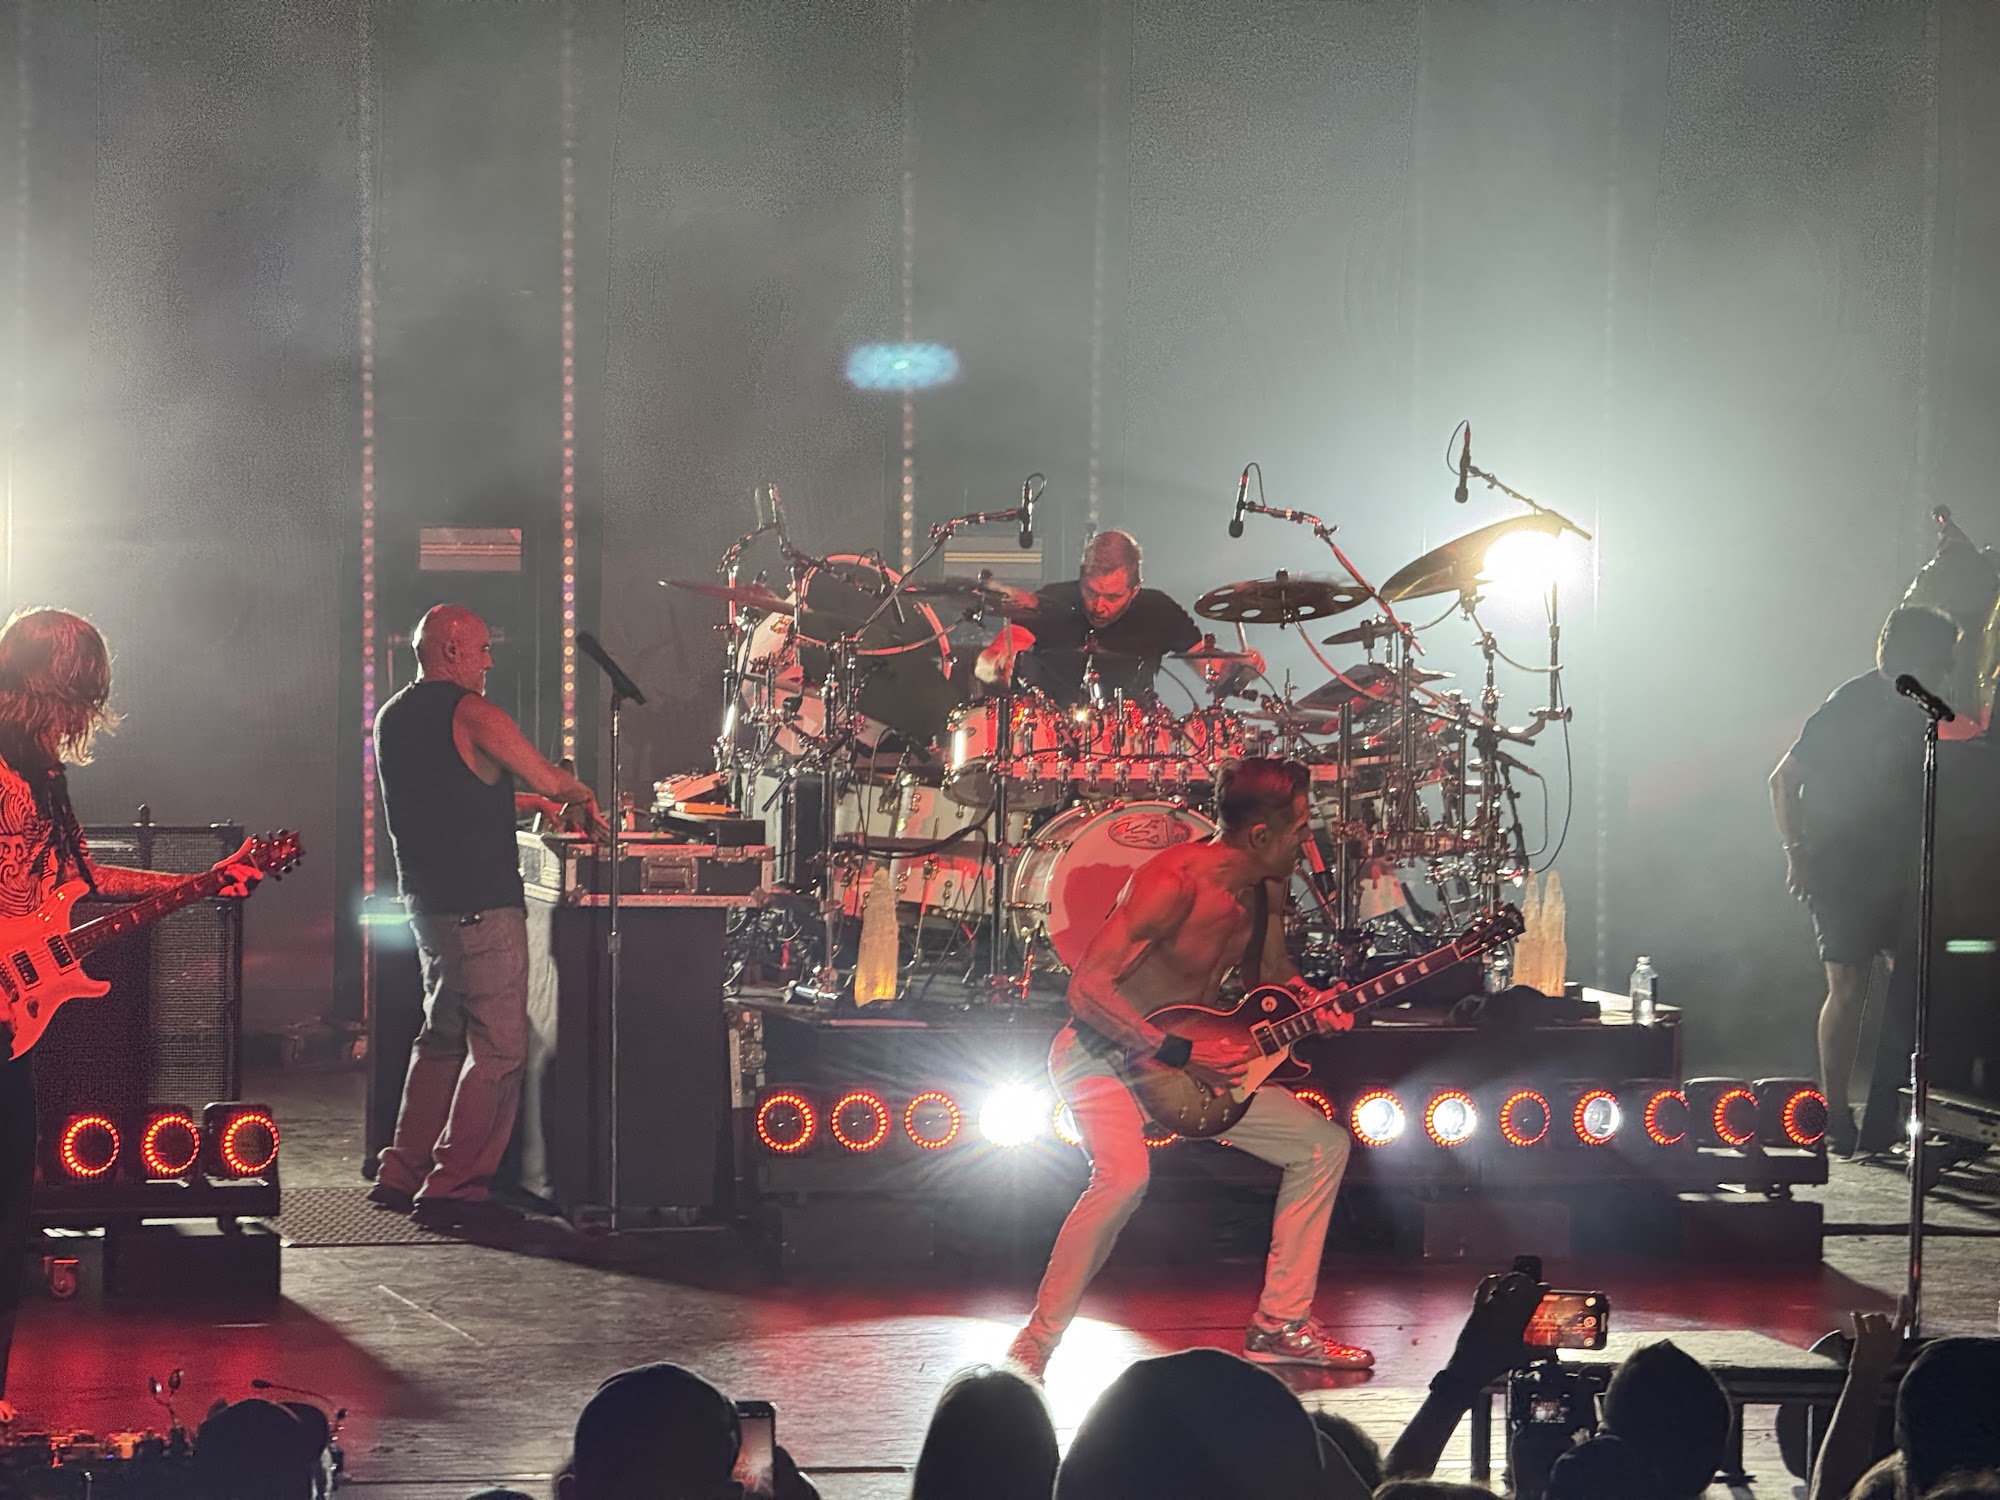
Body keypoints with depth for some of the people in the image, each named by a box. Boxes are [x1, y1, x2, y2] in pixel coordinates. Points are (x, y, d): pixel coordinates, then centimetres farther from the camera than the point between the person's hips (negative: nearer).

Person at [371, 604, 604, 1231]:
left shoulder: (392, 719, 14)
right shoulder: (472, 714, -12)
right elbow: (556, 783, -7)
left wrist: (530, 801, 26)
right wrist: (580, 802, 15)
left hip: (426, 901, 9)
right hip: (482, 906, -9)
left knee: (442, 1038, 20)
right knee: (498, 1050, -5)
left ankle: (402, 1174, 20)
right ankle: (454, 1187, -7)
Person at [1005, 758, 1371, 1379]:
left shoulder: (1265, 888, -1)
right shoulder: (1177, 881, -27)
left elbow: (1267, 972, 19)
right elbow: (1088, 989, -30)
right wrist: (1179, 1052, -29)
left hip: (1194, 1057, 9)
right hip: (1102, 1055, -9)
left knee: (1324, 1144, 6)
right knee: (1125, 1174, -37)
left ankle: (1280, 1323, 12)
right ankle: (1035, 1344, -25)